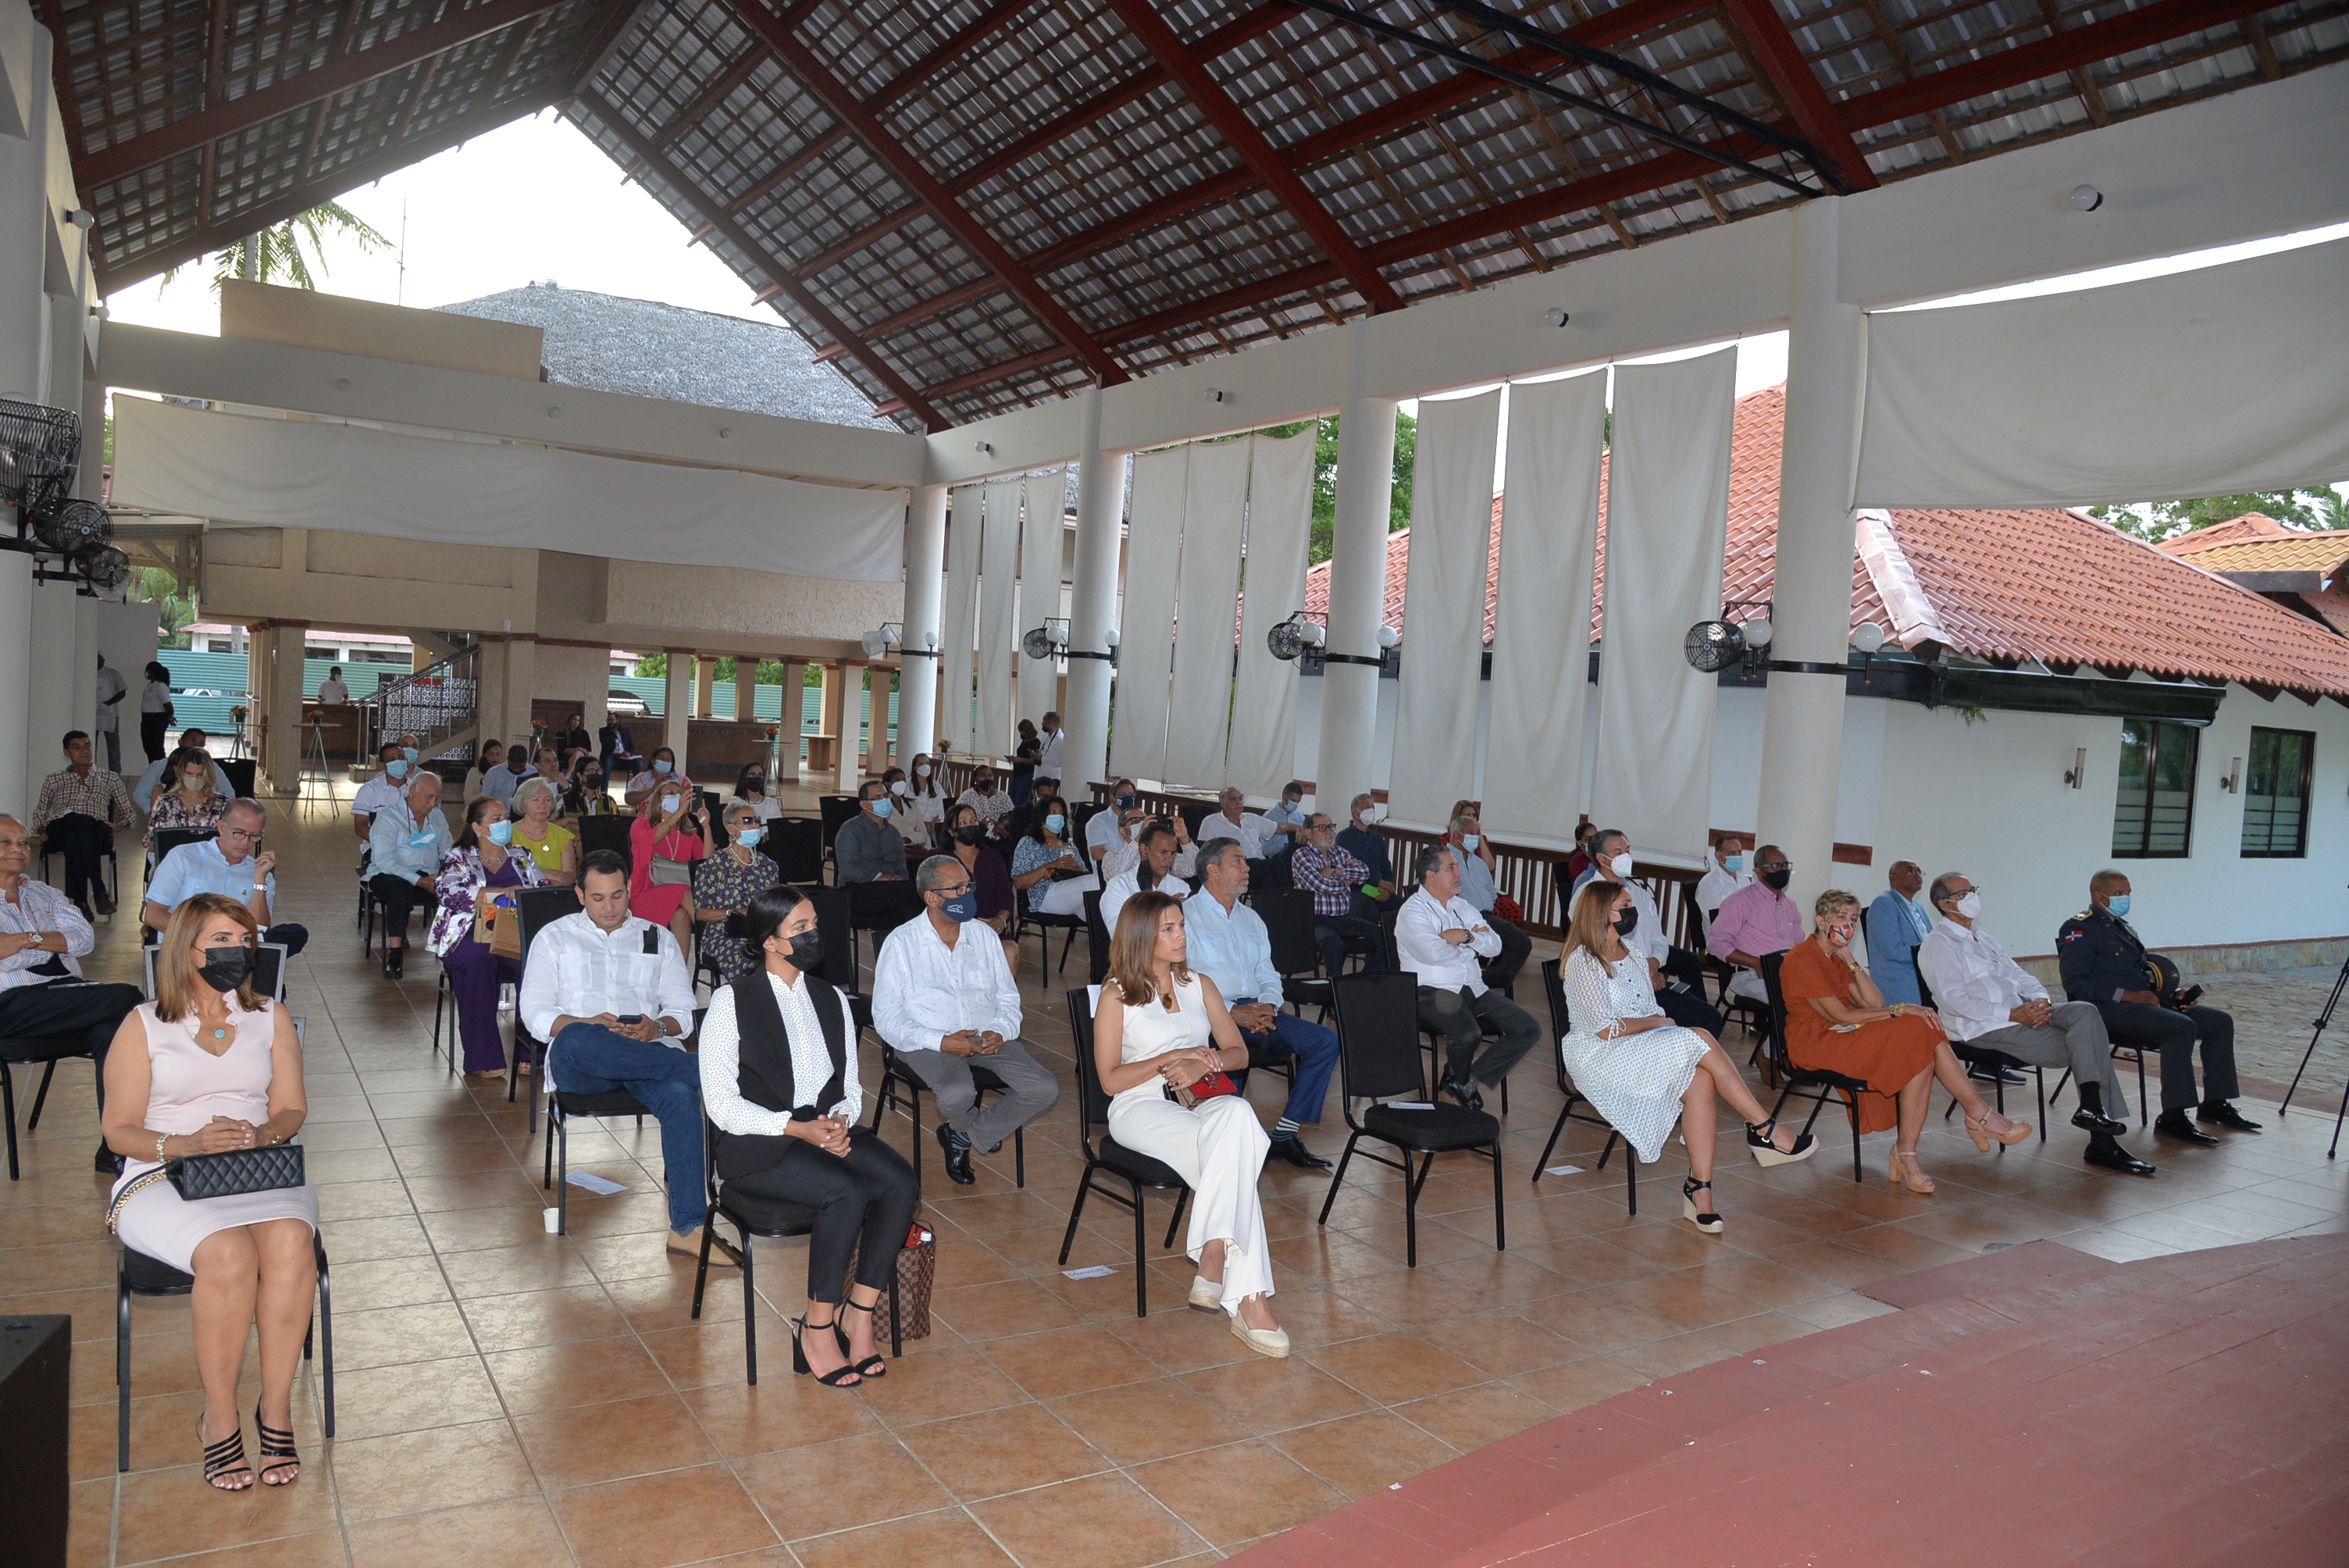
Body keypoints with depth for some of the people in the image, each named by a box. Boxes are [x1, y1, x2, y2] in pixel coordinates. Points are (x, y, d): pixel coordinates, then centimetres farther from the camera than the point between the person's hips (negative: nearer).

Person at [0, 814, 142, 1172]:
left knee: (110, 1033, -29)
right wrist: (37, 939, 0)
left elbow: (85, 939, 10)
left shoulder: (43, 894, 26)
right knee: (126, 997, -27)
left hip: (68, 991, 5)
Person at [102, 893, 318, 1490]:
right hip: (166, 1177, -2)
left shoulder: (271, 1018, 17)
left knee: (291, 1242, -32)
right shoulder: (143, 1026, 9)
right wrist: (187, 1143, -16)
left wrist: (263, 1135, -13)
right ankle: (219, 1415, -15)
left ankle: (276, 1405, -20)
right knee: (230, 1254, -34)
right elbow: (120, 1131, 3)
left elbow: (292, 1110, 10)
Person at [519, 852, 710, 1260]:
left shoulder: (658, 938, 23)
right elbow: (534, 1012, 7)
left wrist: (657, 1028, -10)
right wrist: (587, 1023, -14)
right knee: (574, 1040, -40)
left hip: (648, 1053, 1)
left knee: (681, 1095, -34)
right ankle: (702, 1069, -30)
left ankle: (687, 1228, -35)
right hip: (579, 1065, -1)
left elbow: (684, 1010, 14)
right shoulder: (555, 936, 19)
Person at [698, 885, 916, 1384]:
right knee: (848, 1192, -31)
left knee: (901, 1182, -24)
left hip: (827, 1129, 5)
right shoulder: (731, 1003, -3)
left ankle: (859, 1314, -13)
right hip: (757, 1146, -5)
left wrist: (839, 1118, -10)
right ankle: (817, 1329, -16)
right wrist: (797, 1128, -21)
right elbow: (722, 1104, -9)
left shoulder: (832, 1001, 14)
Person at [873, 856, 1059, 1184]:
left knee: (1044, 1089, -18)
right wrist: (941, 1042, -19)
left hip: (987, 1038, 4)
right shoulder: (901, 943, -2)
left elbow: (1009, 998, 15)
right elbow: (886, 1017, -6)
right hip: (929, 1042, -4)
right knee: (958, 1094, -35)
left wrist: (1000, 1031, -9)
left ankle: (964, 1137, 4)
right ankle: (977, 1127, 4)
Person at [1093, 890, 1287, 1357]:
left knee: (1237, 1113, -35)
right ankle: (1249, 1299, -37)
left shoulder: (1200, 985, 19)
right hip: (1141, 1108, -4)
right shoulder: (1117, 996, 5)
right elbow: (1111, 1080, -1)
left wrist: (1201, 1064, -7)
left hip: (1202, 1100, 4)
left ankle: (1213, 1252, -32)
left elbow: (1238, 1051, 14)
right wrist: (1170, 1058, -11)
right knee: (1233, 1153, -34)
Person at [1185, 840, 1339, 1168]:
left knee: (1327, 1041, -14)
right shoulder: (1185, 916, 3)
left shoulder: (1252, 919, 25)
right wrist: (1231, 1012, -17)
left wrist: (1268, 1007, -2)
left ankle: (1285, 1135, -13)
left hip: (1256, 1010, 6)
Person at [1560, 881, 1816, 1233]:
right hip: (1599, 1058, -8)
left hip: (1641, 1048, 8)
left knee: (1700, 1081, -24)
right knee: (1700, 1039, -24)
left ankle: (1699, 1190, -25)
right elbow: (1605, 1029, -16)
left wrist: (1660, 1022, -8)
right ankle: (1764, 1131, -15)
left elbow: (1652, 1015, 14)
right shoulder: (1583, 962, -9)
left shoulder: (1633, 956, 18)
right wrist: (1657, 1022, -6)